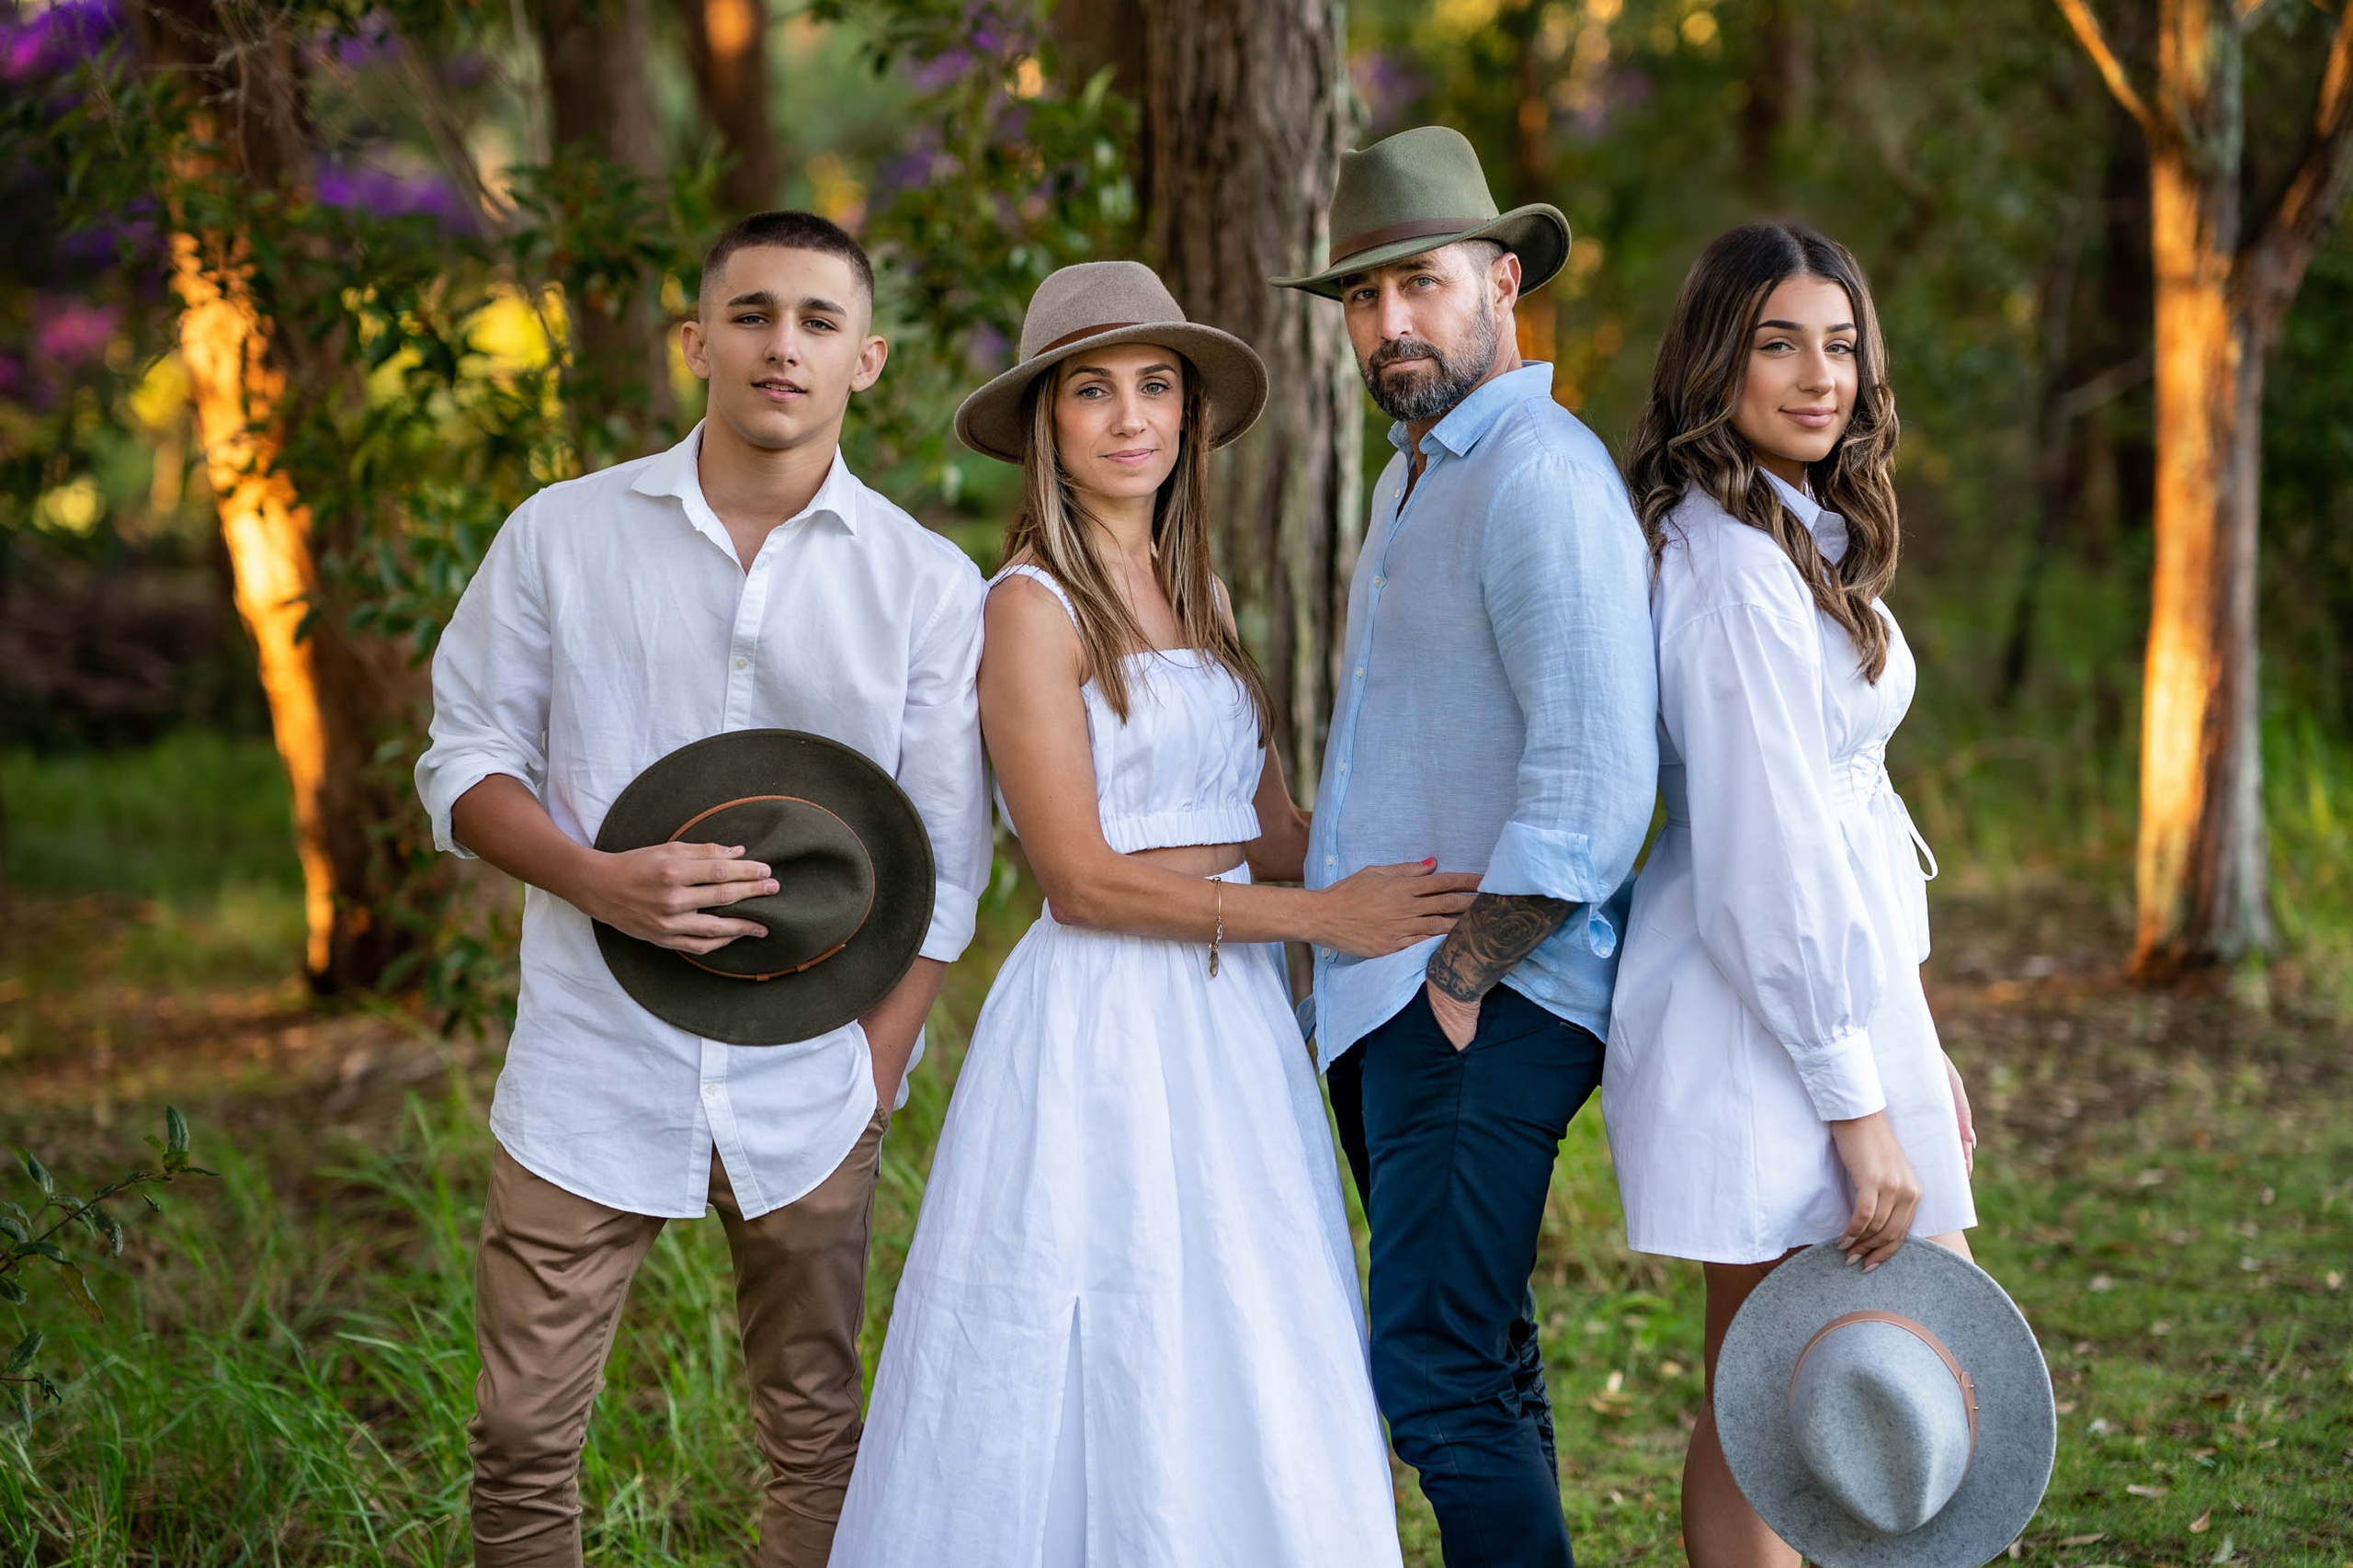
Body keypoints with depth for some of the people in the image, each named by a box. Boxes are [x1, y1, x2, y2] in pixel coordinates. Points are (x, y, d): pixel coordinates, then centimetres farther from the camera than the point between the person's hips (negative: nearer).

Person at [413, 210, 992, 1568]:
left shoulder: (929, 584, 1)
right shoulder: (563, 536, 3)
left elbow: (945, 862, 3)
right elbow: (466, 760, 5)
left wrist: (874, 1074, -2)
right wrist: (600, 883, -14)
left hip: (806, 1085, 0)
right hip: (592, 1067, 0)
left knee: (817, 1438, 9)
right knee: (526, 1439, 2)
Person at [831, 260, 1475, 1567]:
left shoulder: (1195, 594, 14)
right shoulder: (1033, 605, -8)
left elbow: (1274, 826, 13)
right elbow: (1081, 878, -14)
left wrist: (1424, 905, -2)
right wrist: (1319, 917, -13)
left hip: (1230, 1017, 7)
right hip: (1106, 1021, -7)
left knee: (1250, 1395, 8)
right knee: (1109, 1385, -3)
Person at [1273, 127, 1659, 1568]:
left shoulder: (1544, 480, -14)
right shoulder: (1416, 476, 18)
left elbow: (1593, 788, -22)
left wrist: (1457, 981, -17)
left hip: (1486, 1011, -10)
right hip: (1390, 997, 10)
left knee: (1438, 1376, -13)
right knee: (1485, 1367, 15)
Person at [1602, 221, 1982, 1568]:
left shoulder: (1804, 539, 15)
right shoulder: (1739, 566, -17)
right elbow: (1764, 857, -21)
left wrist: (1912, 1045, 20)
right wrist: (1858, 1102, -20)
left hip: (1841, 992, 10)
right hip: (1767, 1013, -10)